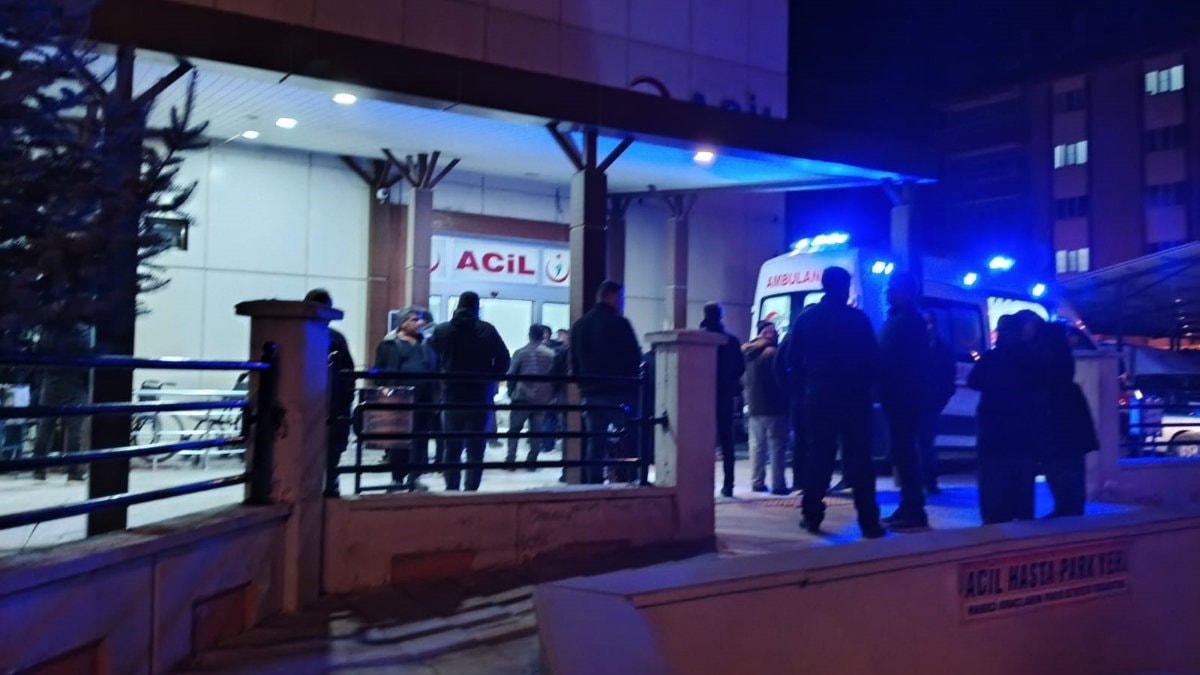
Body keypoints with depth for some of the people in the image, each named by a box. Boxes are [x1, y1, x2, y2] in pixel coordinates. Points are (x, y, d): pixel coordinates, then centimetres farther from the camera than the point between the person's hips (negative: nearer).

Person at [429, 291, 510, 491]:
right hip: (480, 397, -2)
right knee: (475, 448, 1)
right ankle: (471, 489, -4)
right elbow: (503, 360, -6)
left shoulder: (441, 330, 3)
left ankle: (451, 489, 16)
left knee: (452, 447, 13)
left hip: (451, 396, 3)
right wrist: (491, 379, 5)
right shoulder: (487, 330, -5)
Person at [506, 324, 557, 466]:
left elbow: (511, 374, -3)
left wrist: (511, 393, 9)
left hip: (522, 397, -1)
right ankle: (532, 460, 7)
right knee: (536, 430, 9)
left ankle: (511, 459, 2)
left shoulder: (520, 353, -4)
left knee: (514, 429, 8)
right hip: (542, 399, 2)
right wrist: (551, 396, 10)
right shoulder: (551, 354, 0)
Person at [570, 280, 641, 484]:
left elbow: (574, 362, 12)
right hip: (620, 393, -5)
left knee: (594, 443, 6)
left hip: (590, 393, 6)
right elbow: (635, 358, -9)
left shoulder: (579, 325, 11)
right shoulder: (620, 323, -9)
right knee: (626, 442, 2)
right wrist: (632, 383, 7)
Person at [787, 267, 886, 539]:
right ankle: (868, 521, 1)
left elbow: (793, 360, 4)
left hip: (818, 396, 2)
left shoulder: (805, 318, 3)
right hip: (853, 396, -2)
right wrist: (864, 384, 13)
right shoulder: (858, 318, -5)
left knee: (818, 455, 9)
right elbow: (873, 359, -4)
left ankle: (812, 516, 10)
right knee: (858, 458, 1)